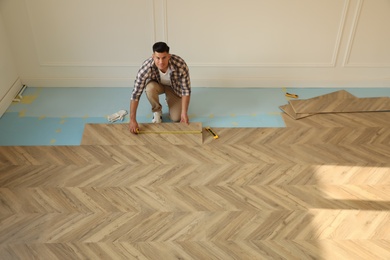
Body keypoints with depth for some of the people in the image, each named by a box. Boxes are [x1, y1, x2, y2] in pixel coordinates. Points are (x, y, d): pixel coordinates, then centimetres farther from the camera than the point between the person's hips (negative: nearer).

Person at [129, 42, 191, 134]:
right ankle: (157, 110, -6)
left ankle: (169, 99, 19)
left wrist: (184, 113, -28)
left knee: (176, 118, -13)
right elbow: (136, 93, -34)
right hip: (157, 84, 0)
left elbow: (186, 89, -25)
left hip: (174, 87, 0)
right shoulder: (146, 67, -37)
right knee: (150, 87, -36)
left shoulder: (180, 65, -37)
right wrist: (132, 120, -36)